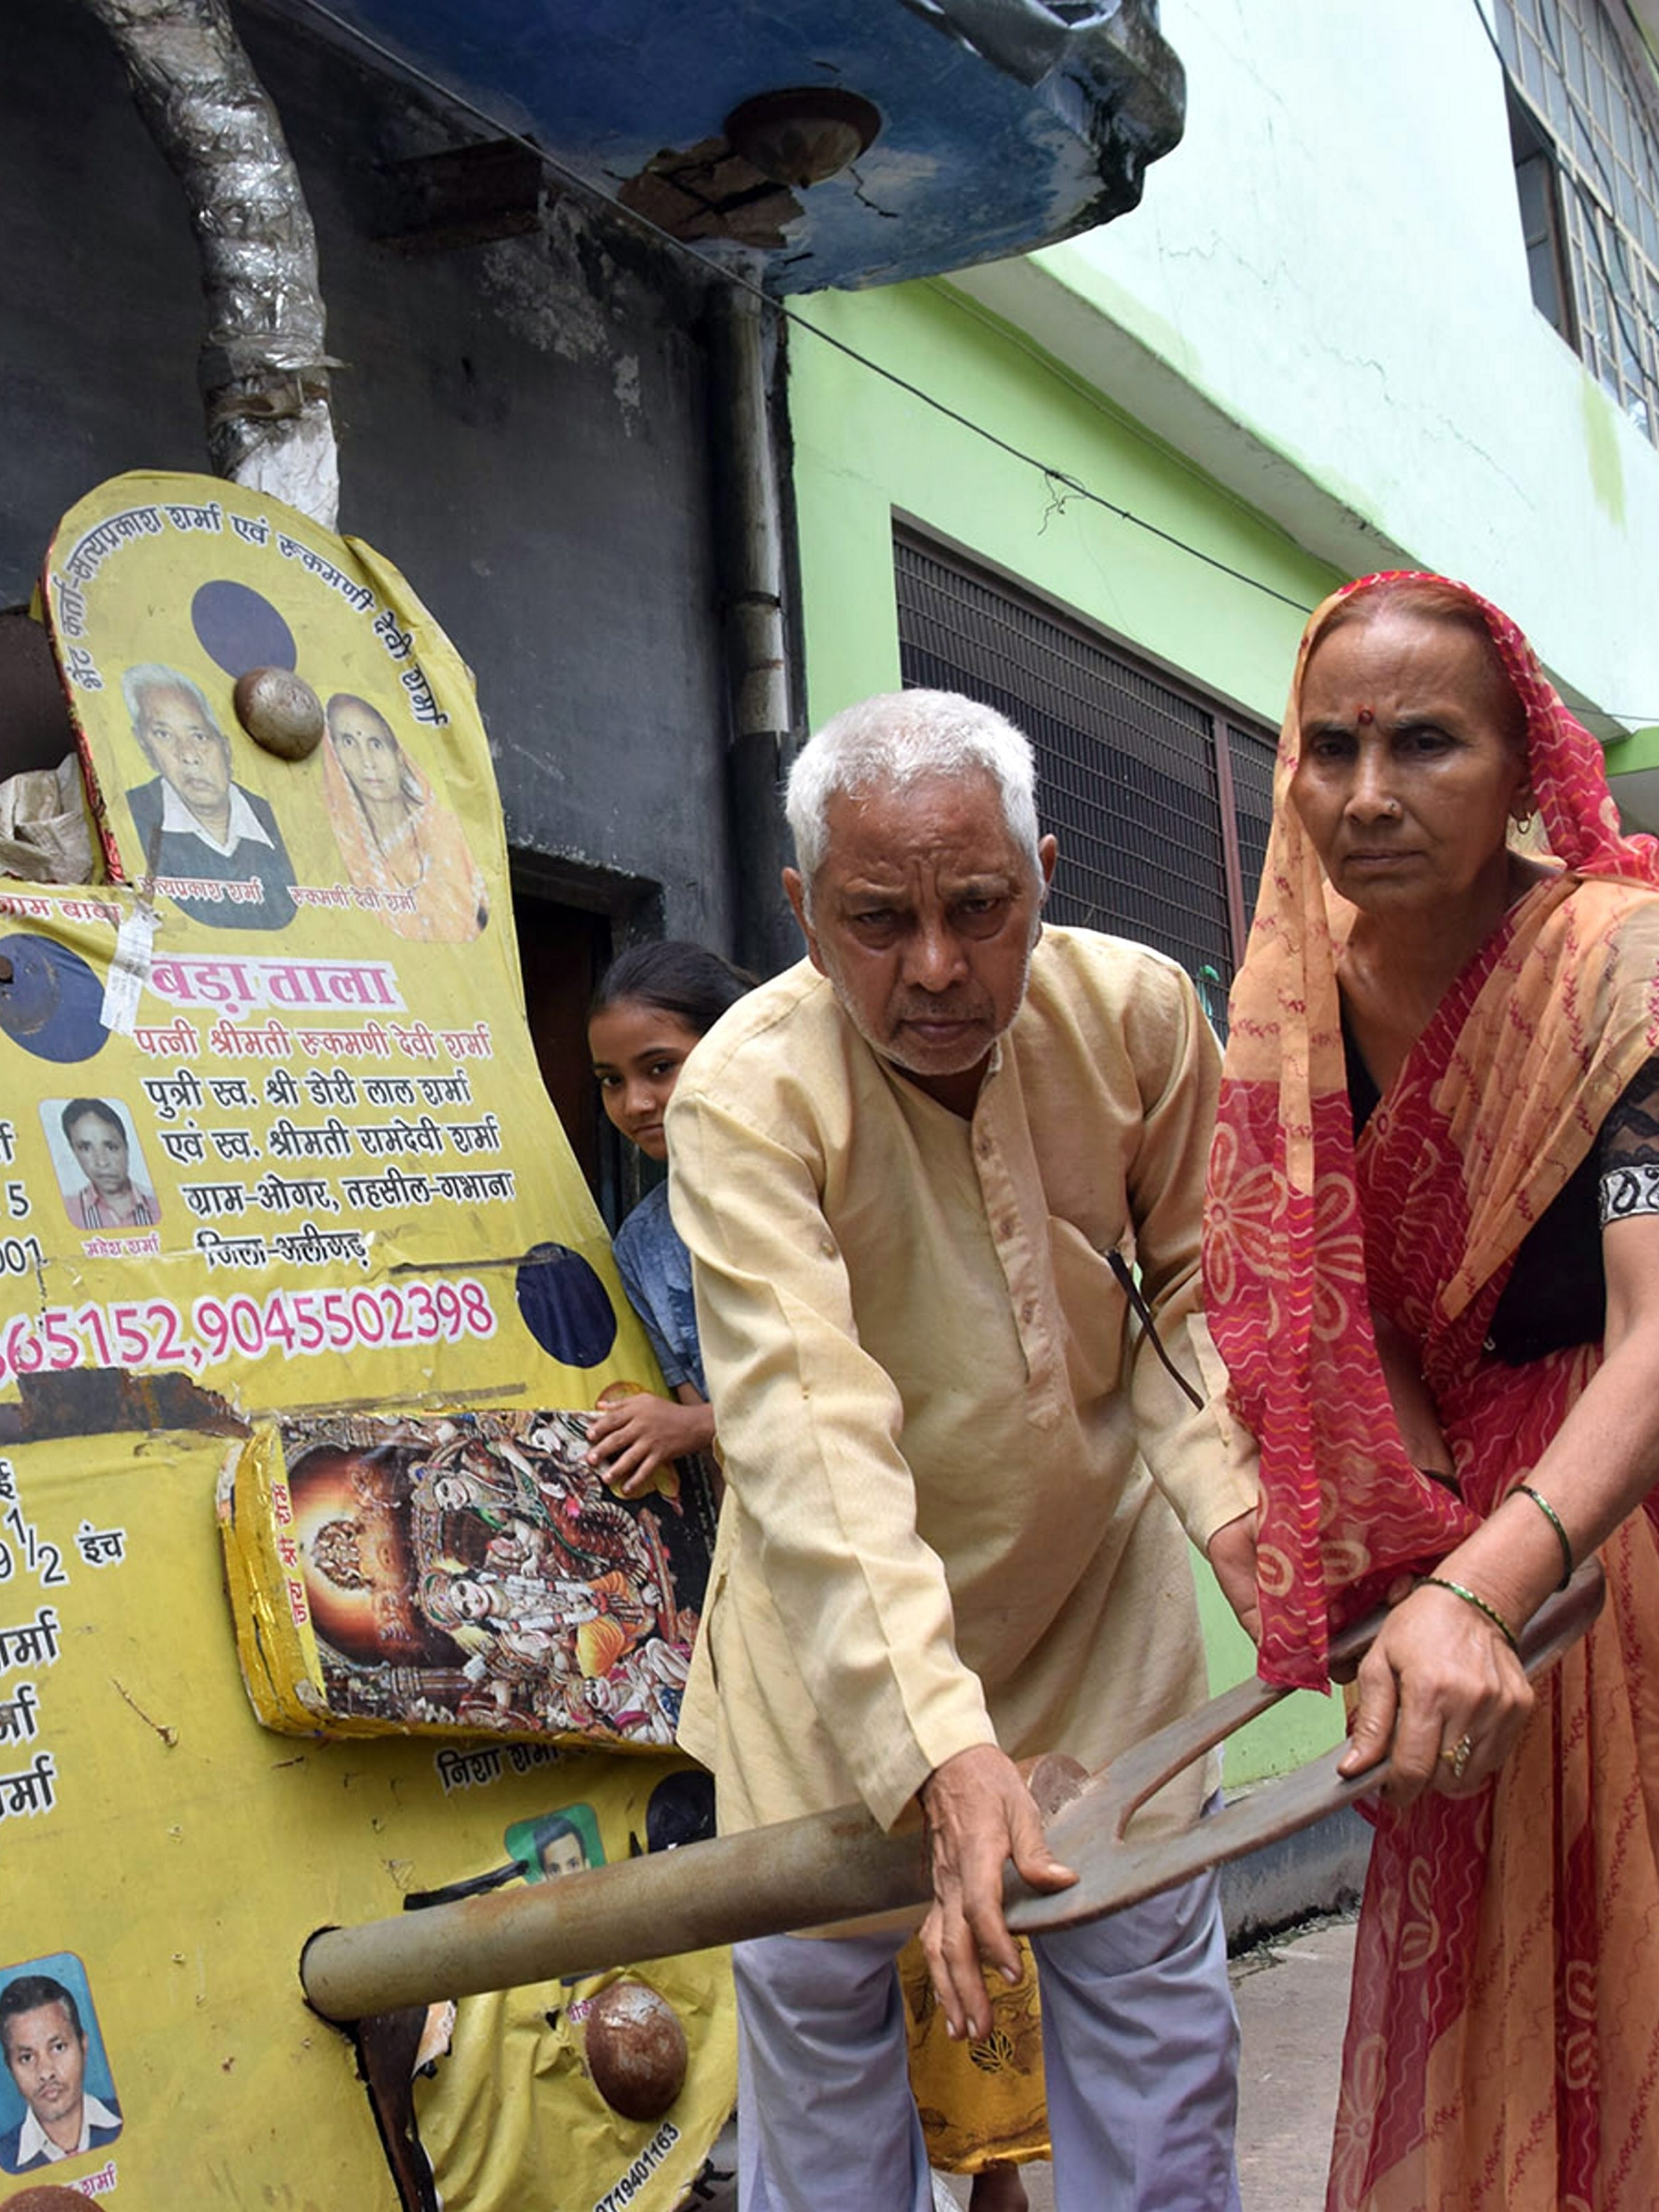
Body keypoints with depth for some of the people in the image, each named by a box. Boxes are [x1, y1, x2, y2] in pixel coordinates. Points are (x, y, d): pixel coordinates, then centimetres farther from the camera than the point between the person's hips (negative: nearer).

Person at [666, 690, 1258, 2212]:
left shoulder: (1140, 1013, -15)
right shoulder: (746, 1094, -27)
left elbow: (1197, 1287, -1)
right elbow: (807, 1423, -37)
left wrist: (1233, 1492, -19)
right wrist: (942, 1745, -47)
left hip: (1095, 1571, 3)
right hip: (845, 1614, -2)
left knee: (1151, 1959, 9)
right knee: (816, 1972, 7)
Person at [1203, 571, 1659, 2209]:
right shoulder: (1300, 998, -4)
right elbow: (1356, 1326, 0)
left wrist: (1481, 1591, -47)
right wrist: (1431, 1579, -15)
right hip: (1474, 1547, 5)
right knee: (1480, 2036, 13)